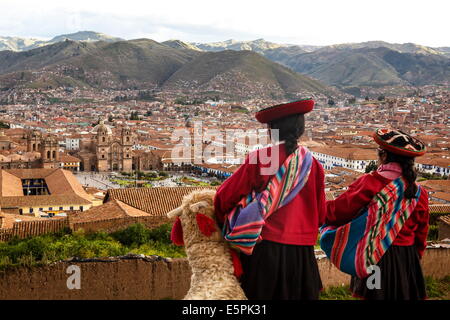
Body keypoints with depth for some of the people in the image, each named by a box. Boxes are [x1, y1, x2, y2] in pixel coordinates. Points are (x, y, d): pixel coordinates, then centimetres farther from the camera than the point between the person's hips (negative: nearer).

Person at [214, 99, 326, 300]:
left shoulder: (259, 160, -9)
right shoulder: (313, 165, 0)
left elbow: (224, 198, -2)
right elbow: (320, 216, 8)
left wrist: (222, 221, 17)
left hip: (265, 251, -3)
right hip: (302, 255, 3)